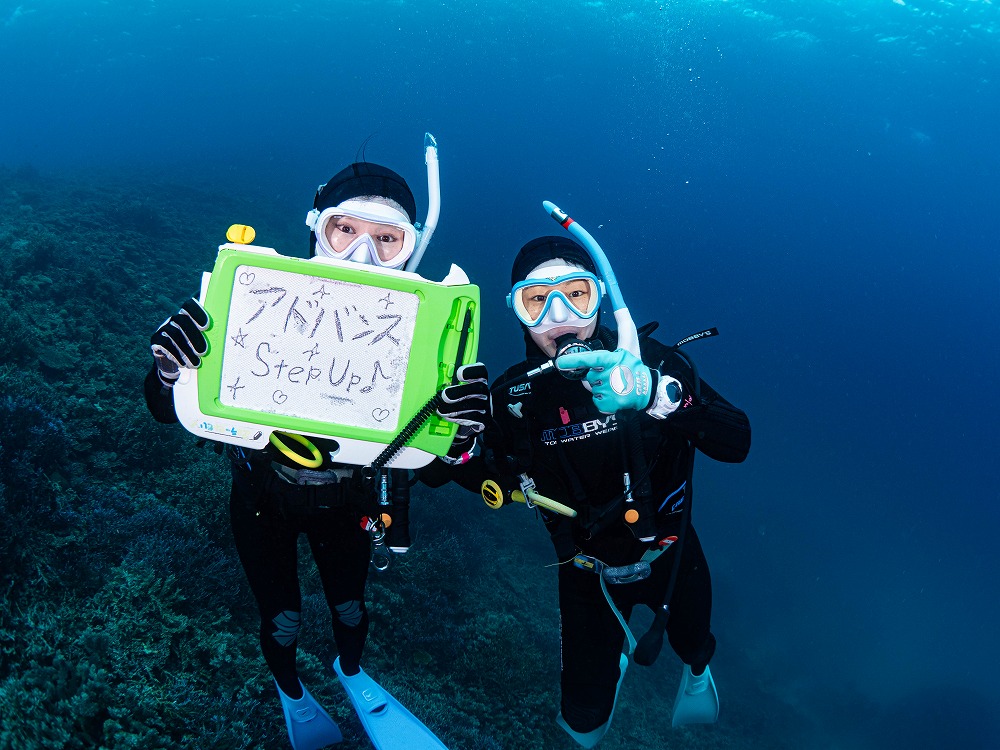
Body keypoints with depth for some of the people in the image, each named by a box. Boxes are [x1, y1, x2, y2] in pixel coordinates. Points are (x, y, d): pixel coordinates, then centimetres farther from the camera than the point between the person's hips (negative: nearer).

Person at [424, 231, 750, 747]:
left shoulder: (648, 360, -24)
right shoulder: (515, 395, -19)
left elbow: (736, 443, -31)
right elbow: (500, 488, -8)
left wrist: (655, 393, -48)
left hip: (670, 555, 0)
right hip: (589, 573, 1)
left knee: (693, 644, 28)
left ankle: (696, 671, 68)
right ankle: (612, 661, 45)